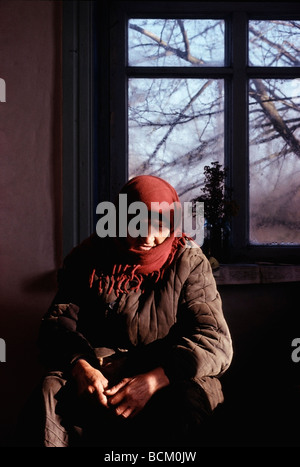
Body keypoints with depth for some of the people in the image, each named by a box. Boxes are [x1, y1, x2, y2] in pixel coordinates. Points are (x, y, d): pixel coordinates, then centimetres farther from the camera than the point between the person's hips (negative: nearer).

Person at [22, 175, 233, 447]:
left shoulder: (189, 263, 2)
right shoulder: (90, 257, 9)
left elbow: (215, 341, -8)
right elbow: (59, 320, 5)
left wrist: (154, 380, -24)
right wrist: (80, 366, -19)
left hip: (170, 376, -1)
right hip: (98, 371, 1)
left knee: (185, 402, -36)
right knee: (52, 391, -31)